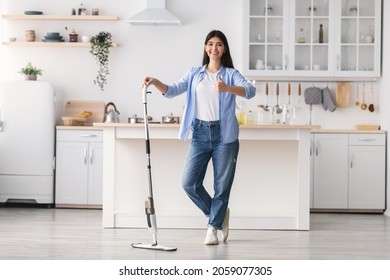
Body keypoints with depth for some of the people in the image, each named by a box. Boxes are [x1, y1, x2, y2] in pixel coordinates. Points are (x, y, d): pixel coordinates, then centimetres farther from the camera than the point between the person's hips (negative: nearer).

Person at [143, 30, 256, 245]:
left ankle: (213, 227, 21)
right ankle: (219, 214, 20)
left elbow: (250, 91, -17)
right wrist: (155, 82, -18)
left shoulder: (231, 74, 2)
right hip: (200, 133, 3)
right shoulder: (195, 73, 12)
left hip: (224, 134, -2)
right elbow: (172, 91, 2)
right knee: (190, 183, -3)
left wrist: (226, 88, -35)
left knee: (222, 185, 2)